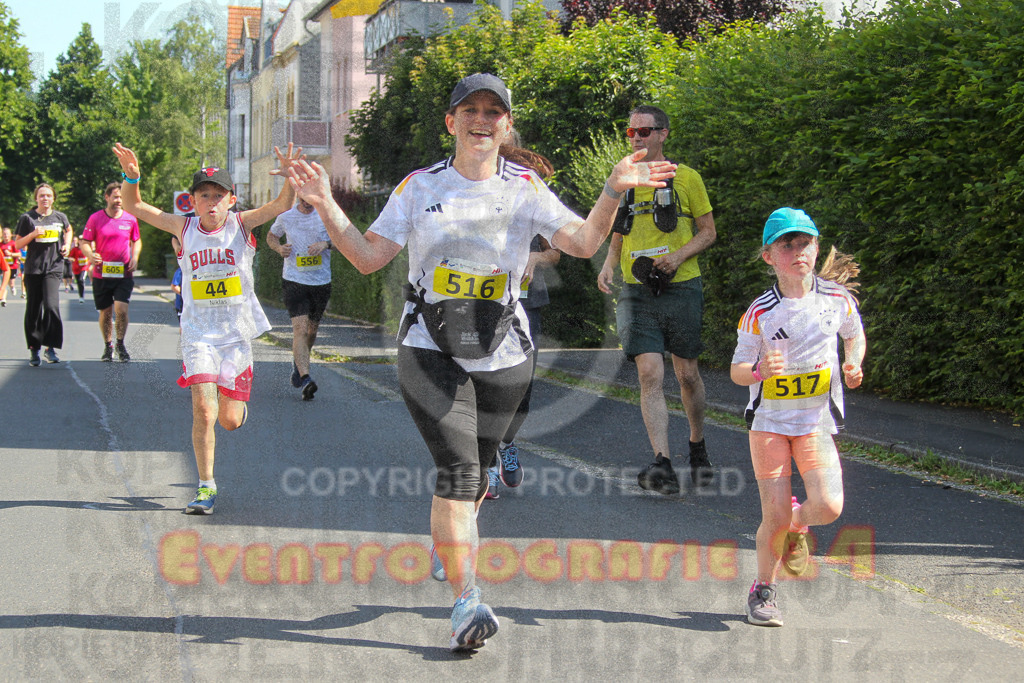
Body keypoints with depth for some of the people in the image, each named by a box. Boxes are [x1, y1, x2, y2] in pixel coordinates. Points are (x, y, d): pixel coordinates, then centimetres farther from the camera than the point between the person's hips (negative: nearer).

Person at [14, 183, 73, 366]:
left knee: (51, 305, -18)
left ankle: (50, 347, -14)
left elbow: (69, 230, 30)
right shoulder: (27, 218, 2)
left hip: (54, 268, 0)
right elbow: (18, 244, 4)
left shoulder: (60, 217, 7)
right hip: (33, 268, 0)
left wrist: (67, 245, 12)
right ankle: (34, 349, 15)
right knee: (33, 309, 4)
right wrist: (33, 234, -13)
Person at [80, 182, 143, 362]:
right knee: (105, 312, 9)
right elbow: (85, 242, 4)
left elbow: (136, 240, 18)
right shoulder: (95, 218, -1)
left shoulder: (130, 219, 3)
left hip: (124, 274, 0)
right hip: (101, 274, 0)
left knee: (121, 309, -14)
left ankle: (121, 345, 6)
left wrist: (135, 257, 0)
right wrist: (91, 255, -17)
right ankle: (108, 346, 27)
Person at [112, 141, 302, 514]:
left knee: (229, 421, 4)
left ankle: (236, 402, 42)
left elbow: (282, 204, -16)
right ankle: (206, 487, -1)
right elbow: (134, 207, 0)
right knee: (203, 409, -15)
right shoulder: (184, 228, -1)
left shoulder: (241, 224, -3)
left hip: (237, 332, 0)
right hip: (198, 332, 0)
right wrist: (131, 176, -19)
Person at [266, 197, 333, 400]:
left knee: (311, 330, 15)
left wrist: (326, 244, -20)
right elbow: (271, 235, 19)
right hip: (293, 280, -2)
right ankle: (305, 379, -26)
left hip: (321, 282, 2)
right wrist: (279, 248, -3)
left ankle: (297, 363, 44)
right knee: (300, 328, -18)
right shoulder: (286, 216, 2)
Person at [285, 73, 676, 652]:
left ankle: (451, 546, 43)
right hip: (431, 350, -2)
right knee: (458, 469, -17)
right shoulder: (421, 186, 5)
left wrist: (614, 192, -23)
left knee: (476, 474, 10)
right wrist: (326, 206, -9)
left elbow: (583, 242, -8)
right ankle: (466, 603, -18)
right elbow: (369, 257, 3)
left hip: (503, 354, 2)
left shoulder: (525, 189, 4)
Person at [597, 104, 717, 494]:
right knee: (650, 375, -12)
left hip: (681, 290, -1)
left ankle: (698, 447, 33)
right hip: (637, 294, 2)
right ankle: (663, 466, -19)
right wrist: (608, 266, 1)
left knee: (687, 374, 9)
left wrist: (678, 257, -13)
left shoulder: (686, 178, 2)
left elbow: (708, 232, 5)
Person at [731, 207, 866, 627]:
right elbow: (737, 371, -4)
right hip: (769, 421, -1)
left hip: (816, 421, 2)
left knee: (829, 506, -17)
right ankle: (762, 592, 19)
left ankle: (797, 523, 20)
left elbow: (854, 336, 17)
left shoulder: (837, 298, -3)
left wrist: (853, 364, -4)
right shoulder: (760, 313, -10)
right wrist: (761, 370, -26)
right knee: (775, 517, -6)